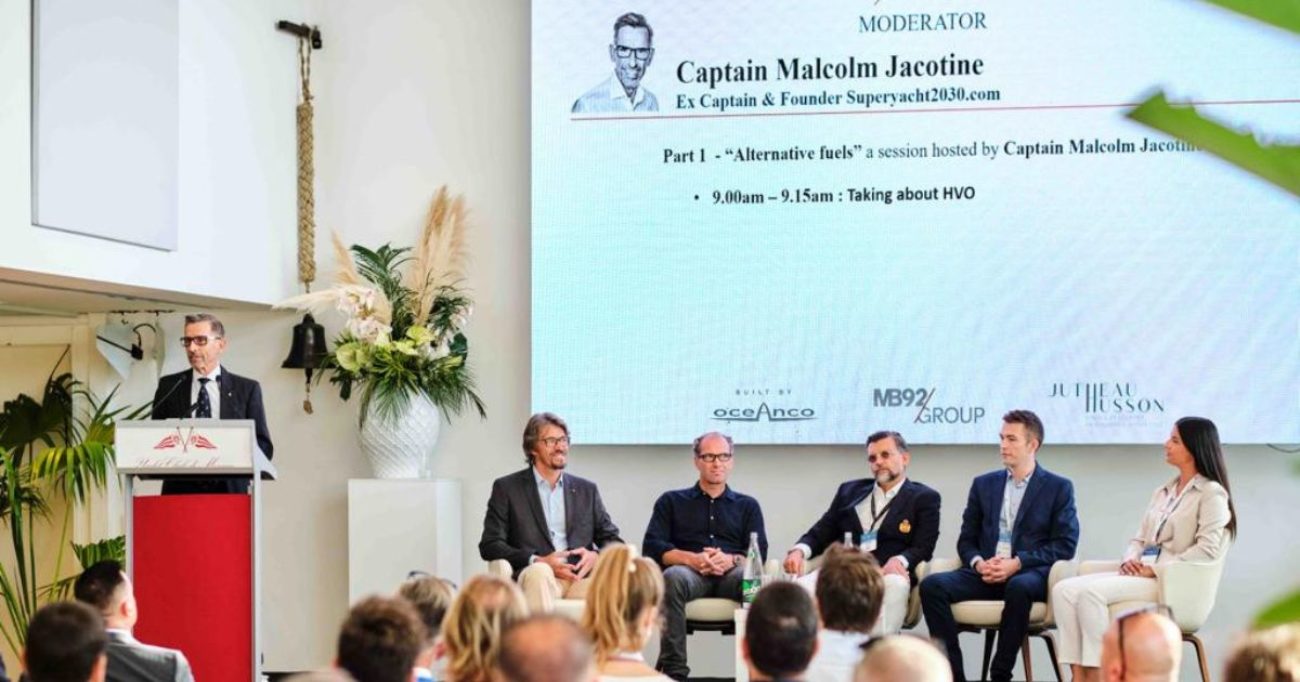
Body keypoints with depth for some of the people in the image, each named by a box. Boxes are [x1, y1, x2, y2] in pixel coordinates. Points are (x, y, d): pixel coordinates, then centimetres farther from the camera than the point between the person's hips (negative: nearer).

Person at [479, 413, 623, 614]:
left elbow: (613, 540, 21)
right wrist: (537, 561, -10)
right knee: (540, 571, -39)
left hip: (581, 577, 2)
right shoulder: (506, 488, 12)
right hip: (534, 574, -2)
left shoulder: (586, 489, 23)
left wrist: (596, 557, -3)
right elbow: (489, 545, 4)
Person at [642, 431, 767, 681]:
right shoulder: (671, 502, 22)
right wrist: (692, 559, -10)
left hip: (732, 574, 1)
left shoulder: (747, 506, 26)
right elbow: (653, 547, 8)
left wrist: (731, 560, -12)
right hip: (690, 573, -1)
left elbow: (759, 553, 11)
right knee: (673, 577, -38)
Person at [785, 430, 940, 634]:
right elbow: (821, 533, 22)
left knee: (895, 585, -39)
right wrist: (799, 550, -2)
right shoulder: (850, 491, 25)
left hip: (886, 576, -3)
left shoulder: (924, 498, 13)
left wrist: (899, 561, -21)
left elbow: (922, 548, 2)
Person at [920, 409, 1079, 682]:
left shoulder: (1058, 487, 7)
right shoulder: (984, 484, 18)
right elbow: (966, 539, 16)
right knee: (932, 585, -24)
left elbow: (1065, 545, -2)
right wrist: (978, 563, -8)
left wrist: (1017, 563, -14)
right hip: (985, 573, 4)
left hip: (1029, 574, -4)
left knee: (1018, 587, -40)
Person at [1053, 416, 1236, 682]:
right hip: (1139, 576, 8)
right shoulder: (1163, 492, 23)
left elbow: (1208, 550, -14)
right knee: (1065, 589, -17)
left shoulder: (1211, 493, -2)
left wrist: (1156, 570, -17)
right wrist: (1130, 561, -2)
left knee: (1092, 593, -30)